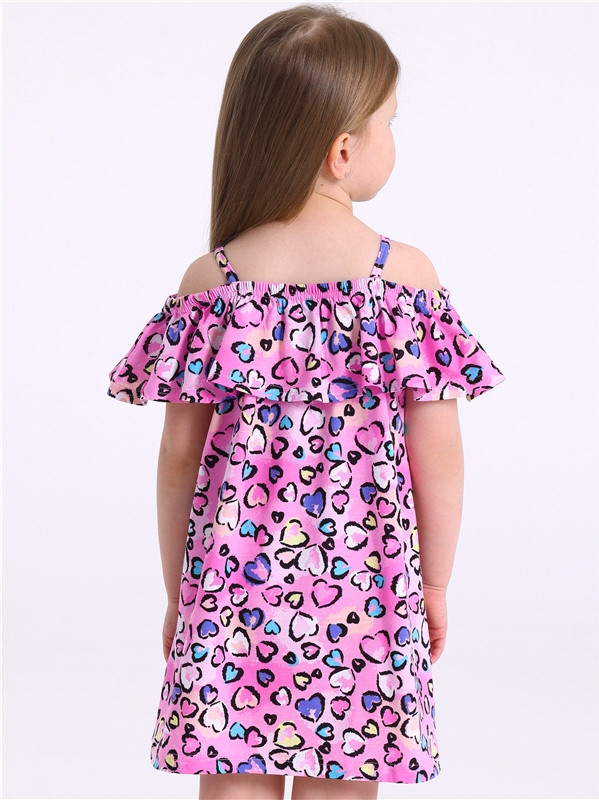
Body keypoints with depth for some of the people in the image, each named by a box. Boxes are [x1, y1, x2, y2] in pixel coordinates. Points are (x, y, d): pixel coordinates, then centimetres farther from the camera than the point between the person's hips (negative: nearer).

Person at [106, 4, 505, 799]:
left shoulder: (211, 283, -4)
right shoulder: (407, 274, -8)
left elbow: (179, 458, 1)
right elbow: (438, 457, -5)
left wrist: (178, 588, 13)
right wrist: (435, 584, 9)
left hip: (234, 578, 1)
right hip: (364, 586, -1)